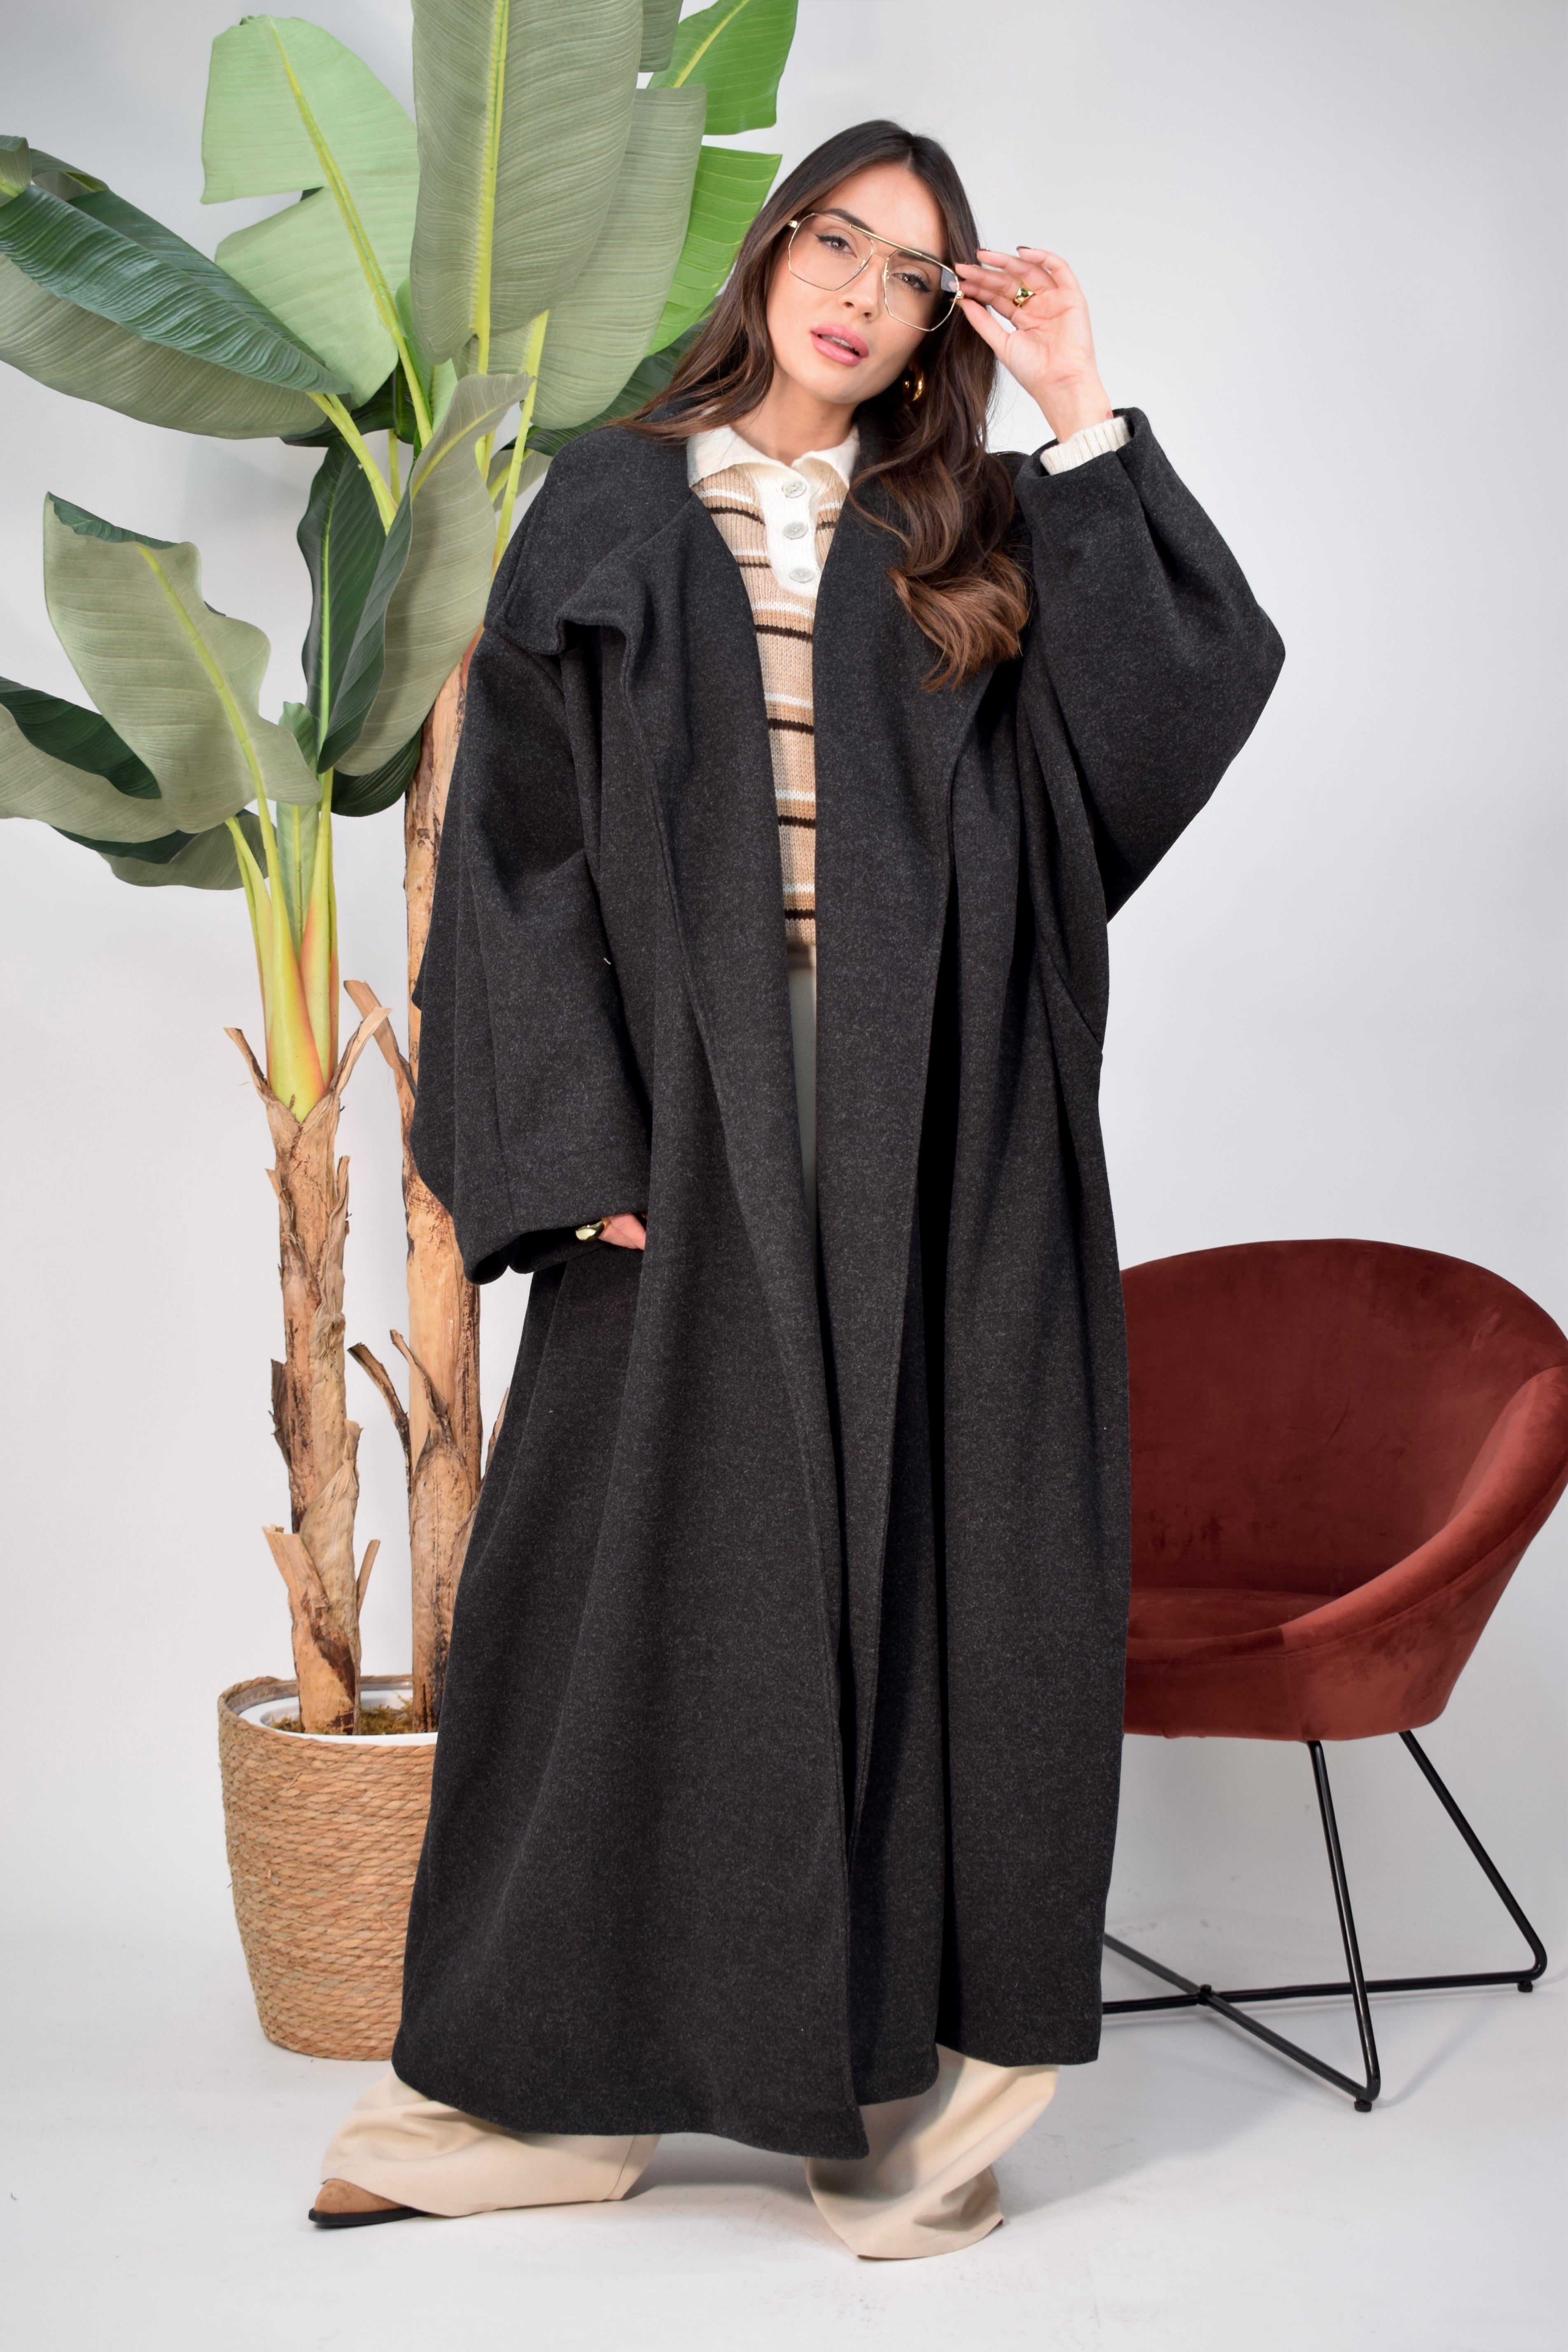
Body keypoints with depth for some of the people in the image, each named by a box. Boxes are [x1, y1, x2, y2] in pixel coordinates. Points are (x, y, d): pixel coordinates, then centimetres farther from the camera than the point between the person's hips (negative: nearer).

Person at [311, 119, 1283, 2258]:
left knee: (918, 1566, 1)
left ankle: (910, 2076, 13)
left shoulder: (974, 534, 12)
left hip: (934, 1137, 1)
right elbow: (518, 834, 2)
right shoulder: (610, 516, 8)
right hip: (692, 1120, -1)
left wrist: (1081, 418, -5)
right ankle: (545, 2080, 17)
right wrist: (574, 1138, -8)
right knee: (648, 1574, 3)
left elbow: (1197, 680, -3)